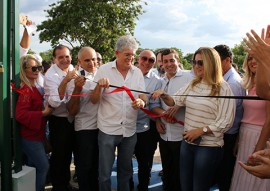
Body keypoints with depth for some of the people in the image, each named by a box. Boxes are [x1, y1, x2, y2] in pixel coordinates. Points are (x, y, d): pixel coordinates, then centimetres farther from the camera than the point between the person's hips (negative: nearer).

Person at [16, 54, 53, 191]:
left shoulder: (36, 88, 11)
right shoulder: (26, 90, -19)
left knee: (33, 167, 17)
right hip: (30, 137, -10)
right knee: (44, 166, -6)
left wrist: (47, 109, 11)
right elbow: (20, 114, -29)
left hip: (36, 134, 10)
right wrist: (44, 113, -25)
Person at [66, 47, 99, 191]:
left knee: (98, 165, 21)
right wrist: (77, 89, -26)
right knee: (85, 166, 9)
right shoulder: (75, 79, -11)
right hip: (84, 129, -4)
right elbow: (72, 111, -15)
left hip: (102, 126, 5)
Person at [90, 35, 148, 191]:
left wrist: (141, 102, -24)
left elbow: (144, 99, 0)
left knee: (126, 170, 19)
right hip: (108, 129, -3)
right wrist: (99, 86, -25)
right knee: (105, 172, 5)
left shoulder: (137, 72, 2)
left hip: (130, 130, 3)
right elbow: (94, 100, -5)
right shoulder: (104, 70, -6)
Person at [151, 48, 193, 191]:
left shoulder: (188, 76, -7)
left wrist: (179, 104, -24)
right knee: (167, 171, 20)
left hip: (181, 135, -5)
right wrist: (161, 114, -6)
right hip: (164, 134, 6)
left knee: (180, 173, 7)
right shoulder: (161, 81, 11)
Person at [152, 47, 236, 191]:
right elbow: (174, 101, 6)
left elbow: (226, 121, -15)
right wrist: (164, 96, -16)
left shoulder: (223, 88, -11)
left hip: (209, 147, -6)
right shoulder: (192, 85, 8)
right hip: (187, 143, 6)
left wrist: (200, 131, -20)